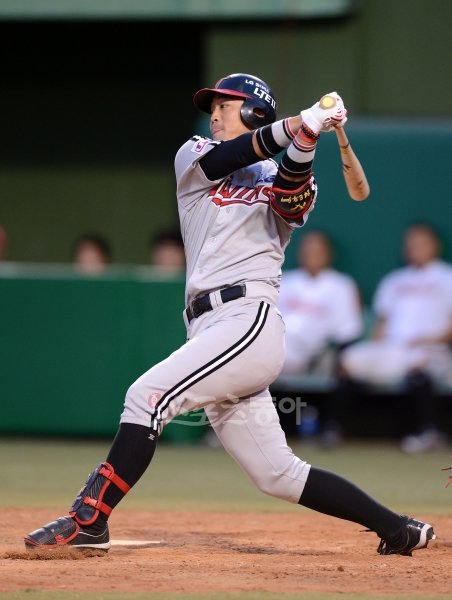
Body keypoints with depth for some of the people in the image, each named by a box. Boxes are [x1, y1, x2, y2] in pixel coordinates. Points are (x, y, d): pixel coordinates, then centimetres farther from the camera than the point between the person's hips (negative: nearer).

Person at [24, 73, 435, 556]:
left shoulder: (279, 180, 9)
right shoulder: (194, 158, 20)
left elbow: (294, 203, -15)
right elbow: (223, 158, -2)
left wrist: (304, 140, -30)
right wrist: (296, 124, -12)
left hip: (250, 321, -5)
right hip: (210, 329, 6)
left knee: (148, 395, -21)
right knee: (277, 474, 4)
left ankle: (89, 521, -21)